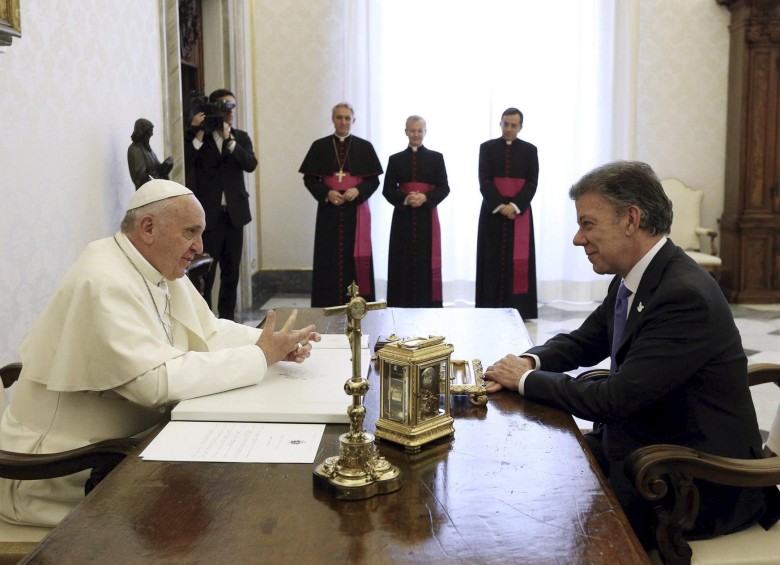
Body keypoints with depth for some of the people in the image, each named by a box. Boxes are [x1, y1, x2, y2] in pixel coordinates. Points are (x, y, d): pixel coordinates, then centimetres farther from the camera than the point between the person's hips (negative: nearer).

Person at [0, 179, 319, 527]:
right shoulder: (105, 282, -25)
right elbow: (157, 381, -32)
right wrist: (259, 357, -26)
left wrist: (273, 344, -9)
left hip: (121, 441, 8)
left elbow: (209, 332, 10)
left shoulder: (161, 268, 4)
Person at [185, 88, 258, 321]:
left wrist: (229, 140, -15)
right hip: (208, 213, -4)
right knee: (205, 270, -6)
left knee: (231, 270, 9)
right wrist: (196, 133, -18)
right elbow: (187, 162, -12)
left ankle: (227, 316, 18)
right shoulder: (199, 136, 2)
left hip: (234, 212, 4)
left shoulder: (241, 137, 11)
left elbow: (251, 164, -6)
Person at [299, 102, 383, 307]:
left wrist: (358, 191, -15)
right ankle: (329, 307, 4)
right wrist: (326, 193, -13)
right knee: (329, 259, -1)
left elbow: (373, 180, 4)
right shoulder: (319, 146, 5)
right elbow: (309, 179, 4)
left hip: (356, 211, 0)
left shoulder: (365, 147, 5)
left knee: (356, 258, 0)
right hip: (329, 211, 0)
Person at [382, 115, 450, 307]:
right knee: (404, 263, -1)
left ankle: (428, 305, 4)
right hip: (403, 218, 1)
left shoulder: (436, 158, 6)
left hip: (427, 217, -1)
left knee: (426, 262, -2)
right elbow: (388, 189, 3)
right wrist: (405, 199, -15)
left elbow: (444, 188, 1)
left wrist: (425, 198, -15)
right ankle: (403, 306, 4)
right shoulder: (395, 159, 8)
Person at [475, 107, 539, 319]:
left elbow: (532, 183, -1)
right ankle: (491, 308, 4)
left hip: (520, 212, 0)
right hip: (493, 211, 0)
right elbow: (484, 180, -4)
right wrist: (499, 205, -16)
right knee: (493, 260, 0)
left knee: (519, 260, 0)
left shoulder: (530, 150, 6)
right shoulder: (487, 148, 4)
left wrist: (514, 205, -15)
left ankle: (518, 308, 3)